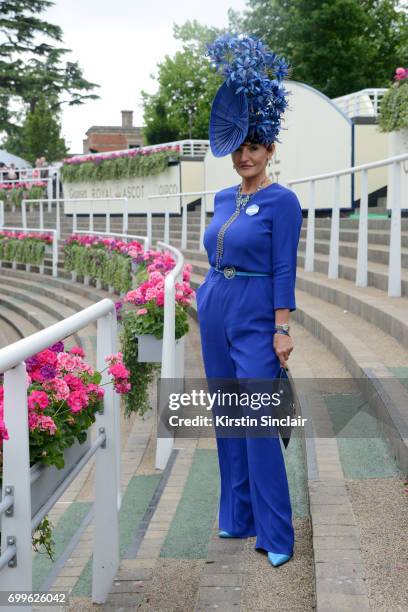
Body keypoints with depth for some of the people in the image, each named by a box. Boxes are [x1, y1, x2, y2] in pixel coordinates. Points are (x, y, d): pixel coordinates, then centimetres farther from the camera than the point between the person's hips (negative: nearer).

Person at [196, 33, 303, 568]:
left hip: (254, 318, -7)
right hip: (214, 312, 7)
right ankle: (237, 515, 24)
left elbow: (284, 270, -13)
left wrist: (282, 330, -17)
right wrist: (209, 306, 17)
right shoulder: (223, 198, 11)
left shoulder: (281, 200, -9)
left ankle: (275, 533, 0)